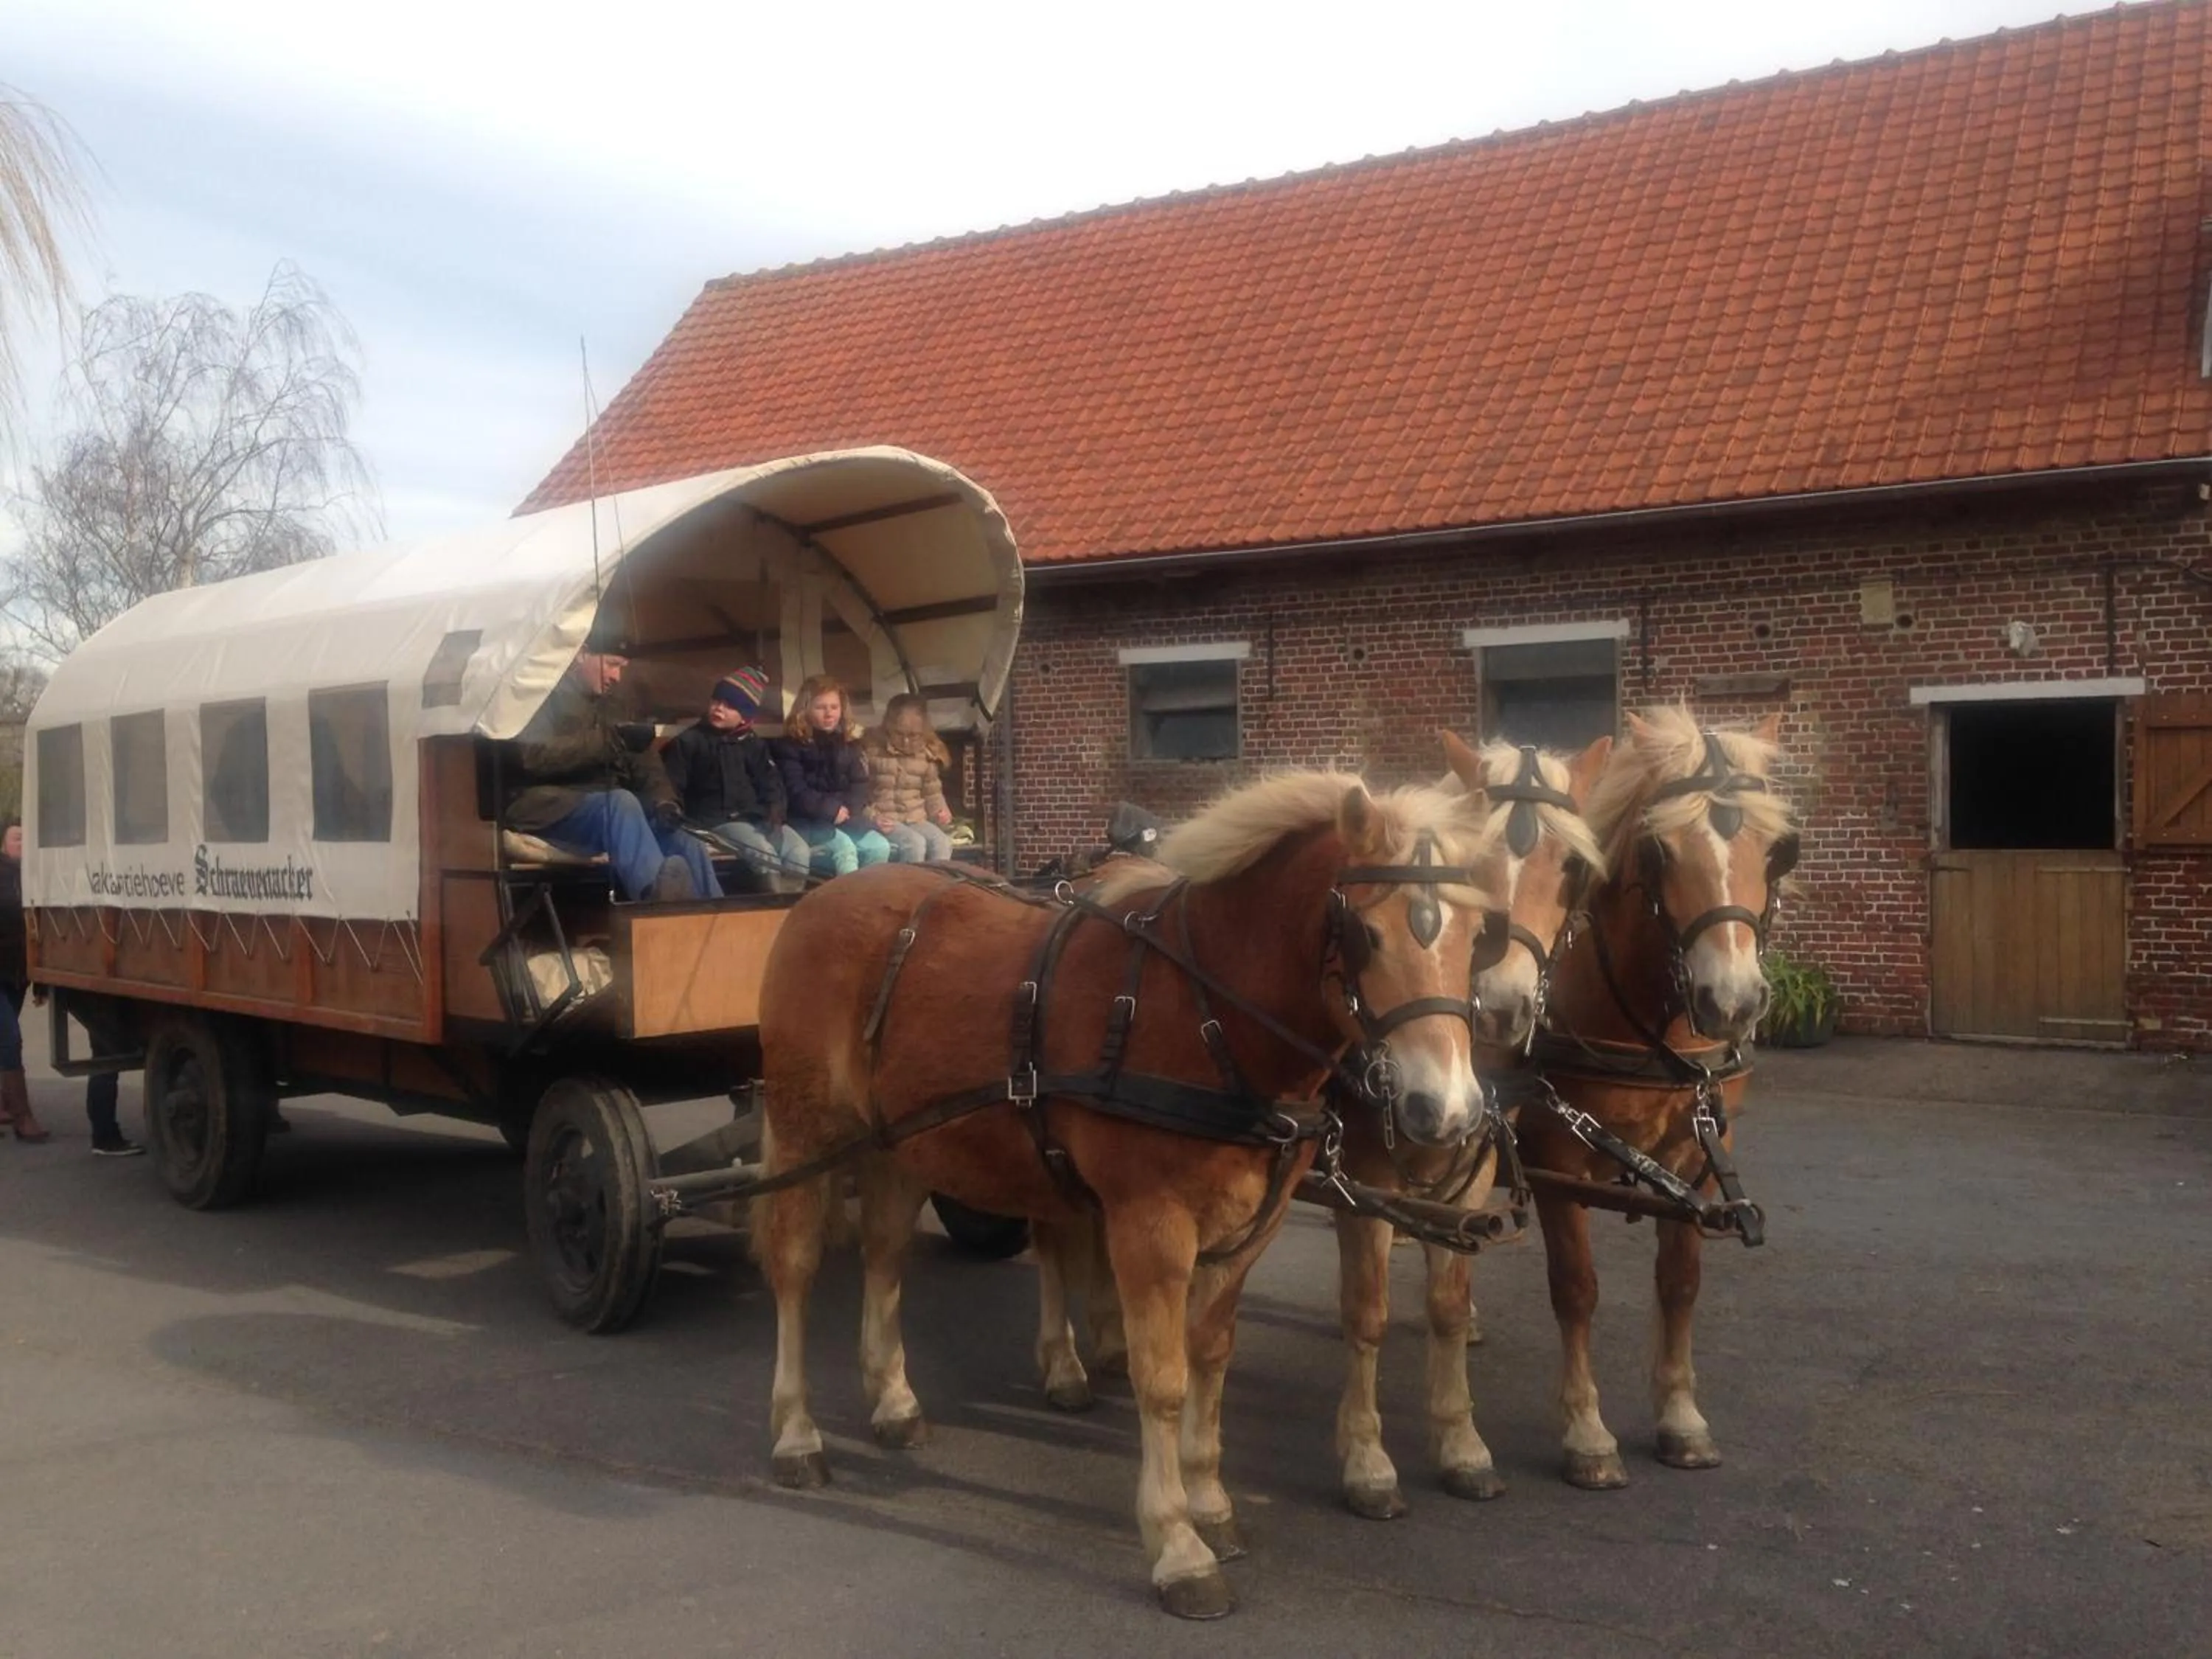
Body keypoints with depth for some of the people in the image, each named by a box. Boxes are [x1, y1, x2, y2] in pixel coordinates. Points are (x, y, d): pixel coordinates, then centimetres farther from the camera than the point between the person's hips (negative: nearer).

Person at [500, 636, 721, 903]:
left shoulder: (604, 705, 21)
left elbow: (641, 760, 14)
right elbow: (533, 757, -18)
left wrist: (663, 800, -8)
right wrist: (611, 740, -22)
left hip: (605, 811, 7)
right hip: (548, 809, -7)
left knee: (690, 850, -13)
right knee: (621, 802, -36)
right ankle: (661, 904, -56)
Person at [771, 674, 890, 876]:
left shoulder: (848, 743, 15)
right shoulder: (790, 746, -1)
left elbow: (860, 785, 10)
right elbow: (796, 793, -10)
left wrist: (848, 808, -11)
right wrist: (831, 809, -17)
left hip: (846, 817, 5)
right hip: (807, 821, -5)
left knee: (880, 846, -21)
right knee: (844, 847, -32)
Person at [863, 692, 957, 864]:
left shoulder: (927, 757, 7)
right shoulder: (873, 753, -7)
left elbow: (933, 793, 19)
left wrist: (940, 810, -1)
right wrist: (871, 816, -18)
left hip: (916, 818, 4)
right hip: (886, 821, -4)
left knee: (942, 842, -23)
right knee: (915, 844, -31)